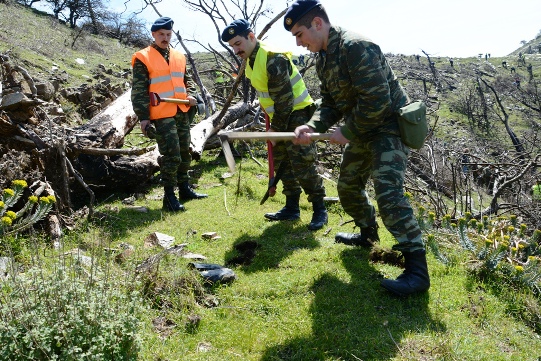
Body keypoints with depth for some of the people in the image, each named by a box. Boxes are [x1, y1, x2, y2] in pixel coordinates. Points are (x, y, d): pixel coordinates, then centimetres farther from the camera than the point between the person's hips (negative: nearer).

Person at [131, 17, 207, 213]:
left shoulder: (179, 56, 15)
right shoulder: (143, 58, -3)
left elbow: (187, 79, 25)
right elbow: (138, 90, -7)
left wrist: (191, 94, 4)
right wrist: (143, 117, -14)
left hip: (182, 112, 7)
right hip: (162, 114, -7)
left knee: (184, 153, 15)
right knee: (171, 155, -9)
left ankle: (184, 188, 30)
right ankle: (169, 196, 1)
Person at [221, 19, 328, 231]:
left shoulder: (273, 59, -23)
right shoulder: (250, 60, 7)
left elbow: (284, 100, -22)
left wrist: (276, 128, -15)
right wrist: (273, 124, 12)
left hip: (297, 114, -9)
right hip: (281, 117, 10)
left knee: (302, 165, -10)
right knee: (283, 164, 11)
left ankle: (319, 210, 2)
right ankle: (292, 208, 21)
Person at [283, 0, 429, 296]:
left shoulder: (356, 47, -23)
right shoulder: (323, 58, 7)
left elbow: (378, 102, -29)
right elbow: (330, 104, 9)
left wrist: (347, 132, -19)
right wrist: (311, 127, -10)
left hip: (388, 125, -10)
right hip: (361, 132, 10)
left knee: (388, 192, -22)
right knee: (347, 186, 17)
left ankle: (417, 269, -16)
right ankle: (368, 234, 42)